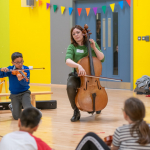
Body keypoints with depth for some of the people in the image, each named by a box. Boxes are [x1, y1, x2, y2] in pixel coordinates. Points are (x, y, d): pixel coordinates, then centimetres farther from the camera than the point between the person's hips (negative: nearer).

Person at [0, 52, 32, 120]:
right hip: (14, 95, 1)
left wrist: (21, 79, -41)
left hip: (24, 93, -1)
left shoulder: (26, 69, -9)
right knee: (17, 117, -2)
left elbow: (26, 83, -19)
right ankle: (12, 107, 34)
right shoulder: (10, 69, -4)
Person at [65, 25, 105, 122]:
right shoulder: (72, 47, -1)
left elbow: (102, 59, 1)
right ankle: (76, 111, -14)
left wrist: (94, 48, -12)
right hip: (76, 76, -2)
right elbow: (68, 61, -20)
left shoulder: (92, 44, 6)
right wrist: (78, 66, -39)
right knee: (70, 86, -35)